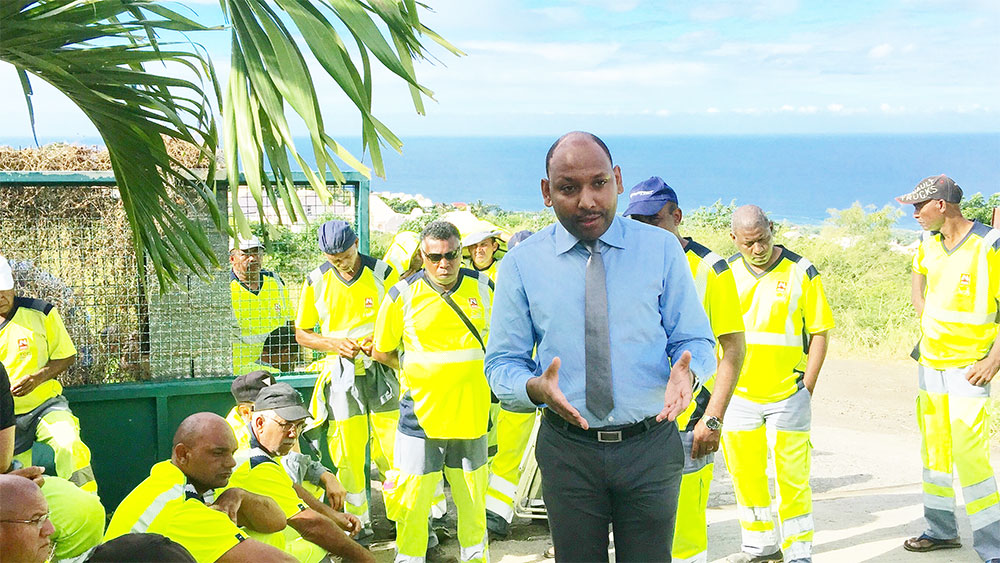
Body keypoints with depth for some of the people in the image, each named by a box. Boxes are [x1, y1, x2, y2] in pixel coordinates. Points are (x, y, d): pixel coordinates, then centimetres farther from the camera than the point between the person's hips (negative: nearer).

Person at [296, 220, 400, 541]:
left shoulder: (383, 274, 0)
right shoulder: (316, 282, 4)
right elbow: (302, 333, 10)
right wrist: (334, 344, -8)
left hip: (381, 372, -1)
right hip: (340, 375, 1)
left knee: (391, 449, -6)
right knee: (347, 454, 1)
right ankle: (358, 523, 14)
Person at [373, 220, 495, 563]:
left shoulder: (483, 288, 2)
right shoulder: (403, 295, -5)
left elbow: (495, 333, 20)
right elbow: (381, 352, 5)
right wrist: (418, 370, 3)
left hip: (471, 411, 2)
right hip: (421, 414, -2)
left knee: (472, 497, 12)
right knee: (412, 500, 1)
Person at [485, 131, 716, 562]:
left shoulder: (661, 249, 1)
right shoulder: (521, 264, 1)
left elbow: (695, 341, 4)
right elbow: (502, 364, 1)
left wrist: (686, 372, -20)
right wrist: (536, 387, -22)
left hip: (650, 445, 0)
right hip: (567, 449, 0)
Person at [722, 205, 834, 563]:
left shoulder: (801, 272, -4)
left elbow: (819, 333, -1)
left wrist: (807, 388, -7)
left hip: (788, 394, -3)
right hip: (738, 395, 3)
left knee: (792, 476, -1)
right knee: (745, 475, 10)